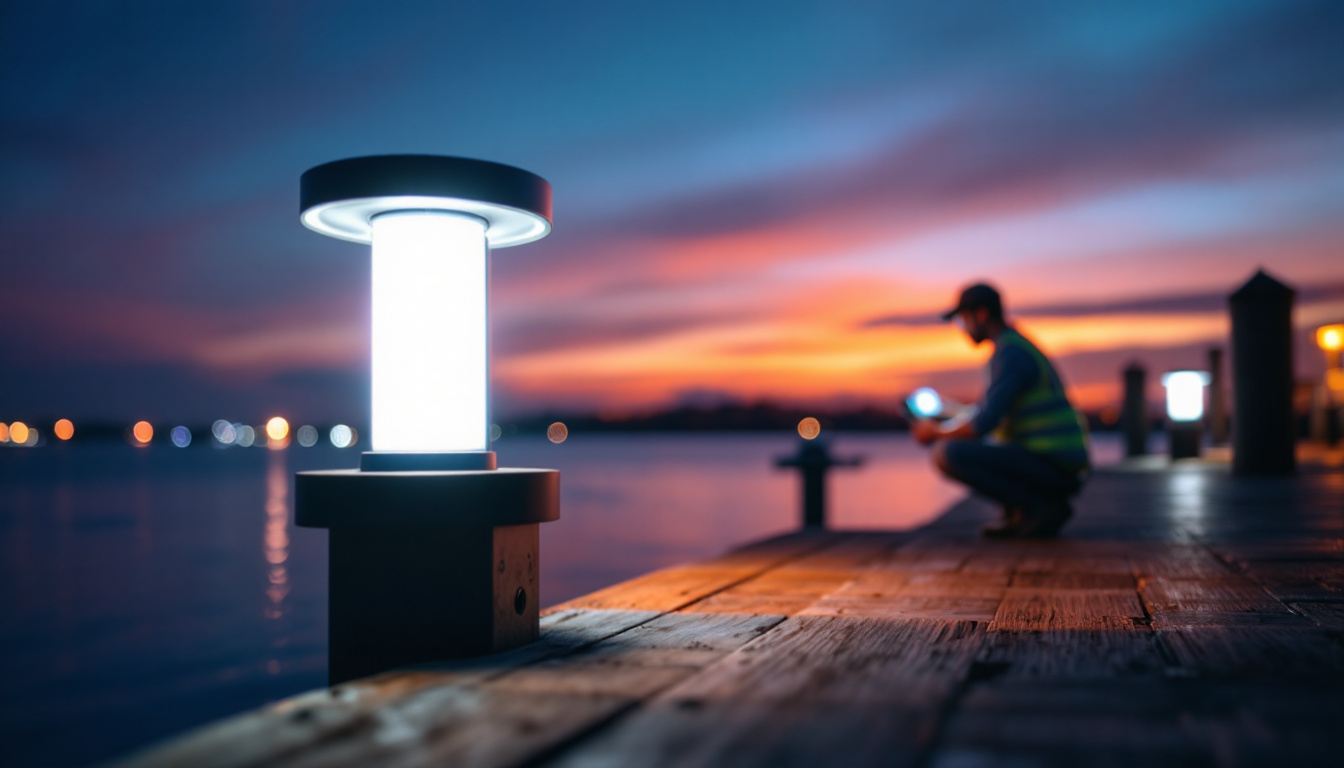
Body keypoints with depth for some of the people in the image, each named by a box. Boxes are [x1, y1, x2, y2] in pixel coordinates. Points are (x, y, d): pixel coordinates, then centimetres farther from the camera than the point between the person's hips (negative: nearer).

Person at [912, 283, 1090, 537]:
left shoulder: (1009, 353, -13)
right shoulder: (1020, 347, 20)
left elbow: (983, 424, -20)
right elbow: (991, 415, 29)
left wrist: (936, 432, -4)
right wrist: (948, 425, 18)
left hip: (1051, 467, -10)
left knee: (947, 454, -19)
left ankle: (1039, 508, -12)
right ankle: (1022, 515, 9)